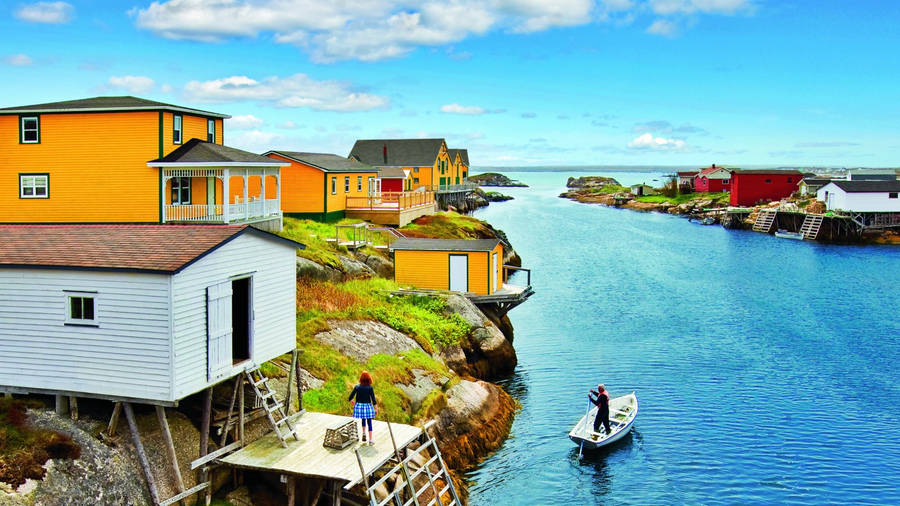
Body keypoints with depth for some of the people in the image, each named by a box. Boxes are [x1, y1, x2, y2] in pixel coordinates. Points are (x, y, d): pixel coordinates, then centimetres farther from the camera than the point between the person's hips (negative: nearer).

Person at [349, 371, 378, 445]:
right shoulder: (370, 388, -11)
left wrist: (351, 401, 21)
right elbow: (373, 400, -13)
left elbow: (350, 398, -2)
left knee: (363, 419, 31)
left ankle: (363, 432, 24)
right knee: (369, 423, 8)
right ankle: (370, 440, 7)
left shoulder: (357, 387, -6)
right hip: (367, 406, -2)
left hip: (359, 406, 2)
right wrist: (376, 409, -6)